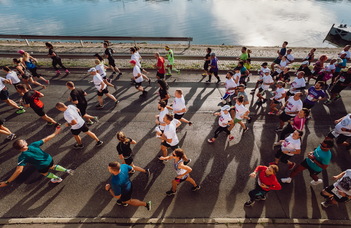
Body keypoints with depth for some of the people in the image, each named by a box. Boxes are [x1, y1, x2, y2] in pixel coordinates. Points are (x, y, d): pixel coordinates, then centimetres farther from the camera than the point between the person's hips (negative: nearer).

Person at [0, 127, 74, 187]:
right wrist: (55, 133, -3)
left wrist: (7, 182, -26)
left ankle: (57, 178, 48)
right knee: (52, 167, 37)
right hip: (49, 159, 3)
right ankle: (66, 170, 30)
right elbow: (46, 139, -15)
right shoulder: (33, 145, -21)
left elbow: (19, 170, -32)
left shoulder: (22, 157, -27)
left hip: (42, 167, -3)